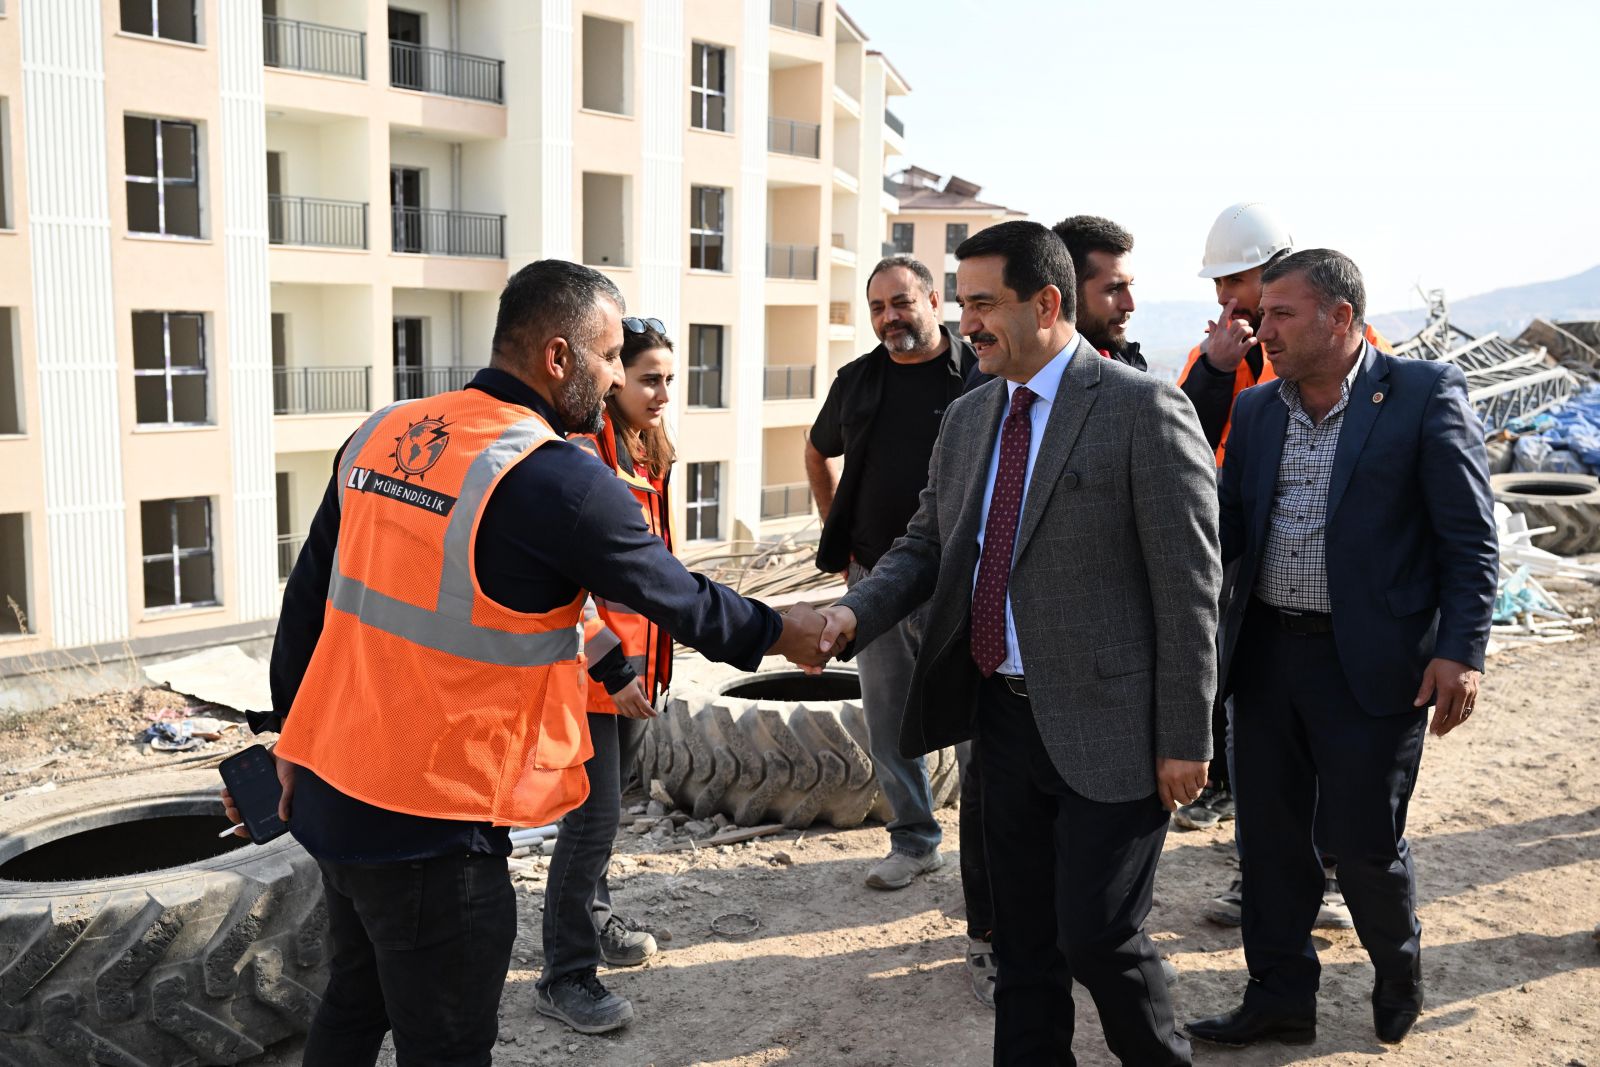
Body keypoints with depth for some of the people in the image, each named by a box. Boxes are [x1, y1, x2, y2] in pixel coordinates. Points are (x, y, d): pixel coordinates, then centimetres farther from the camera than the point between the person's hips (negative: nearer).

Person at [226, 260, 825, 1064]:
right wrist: (779, 631, 12)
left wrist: (293, 729, 20)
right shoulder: (558, 478, -18)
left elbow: (308, 596, 10)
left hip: (330, 792, 8)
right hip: (431, 825, -8)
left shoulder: (380, 433, 3)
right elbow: (678, 598, -6)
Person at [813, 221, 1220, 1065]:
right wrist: (855, 614, -7)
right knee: (1022, 936, 16)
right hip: (1003, 716, 6)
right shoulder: (968, 417, 9)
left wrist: (1184, 740, -13)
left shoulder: (1143, 410, -12)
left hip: (1105, 726, -6)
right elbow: (927, 544, 13)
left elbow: (1188, 585, -13)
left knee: (1095, 934, 0)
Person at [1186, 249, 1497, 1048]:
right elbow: (1227, 526, 11)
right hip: (1267, 653, 5)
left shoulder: (1425, 395, -6)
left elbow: (1469, 539, -7)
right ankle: (1280, 996, 29)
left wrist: (1460, 651, -14)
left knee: (1360, 839, 4)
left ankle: (1399, 975, 34)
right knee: (1269, 833, 11)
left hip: (1371, 664, -5)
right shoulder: (1256, 410, 9)